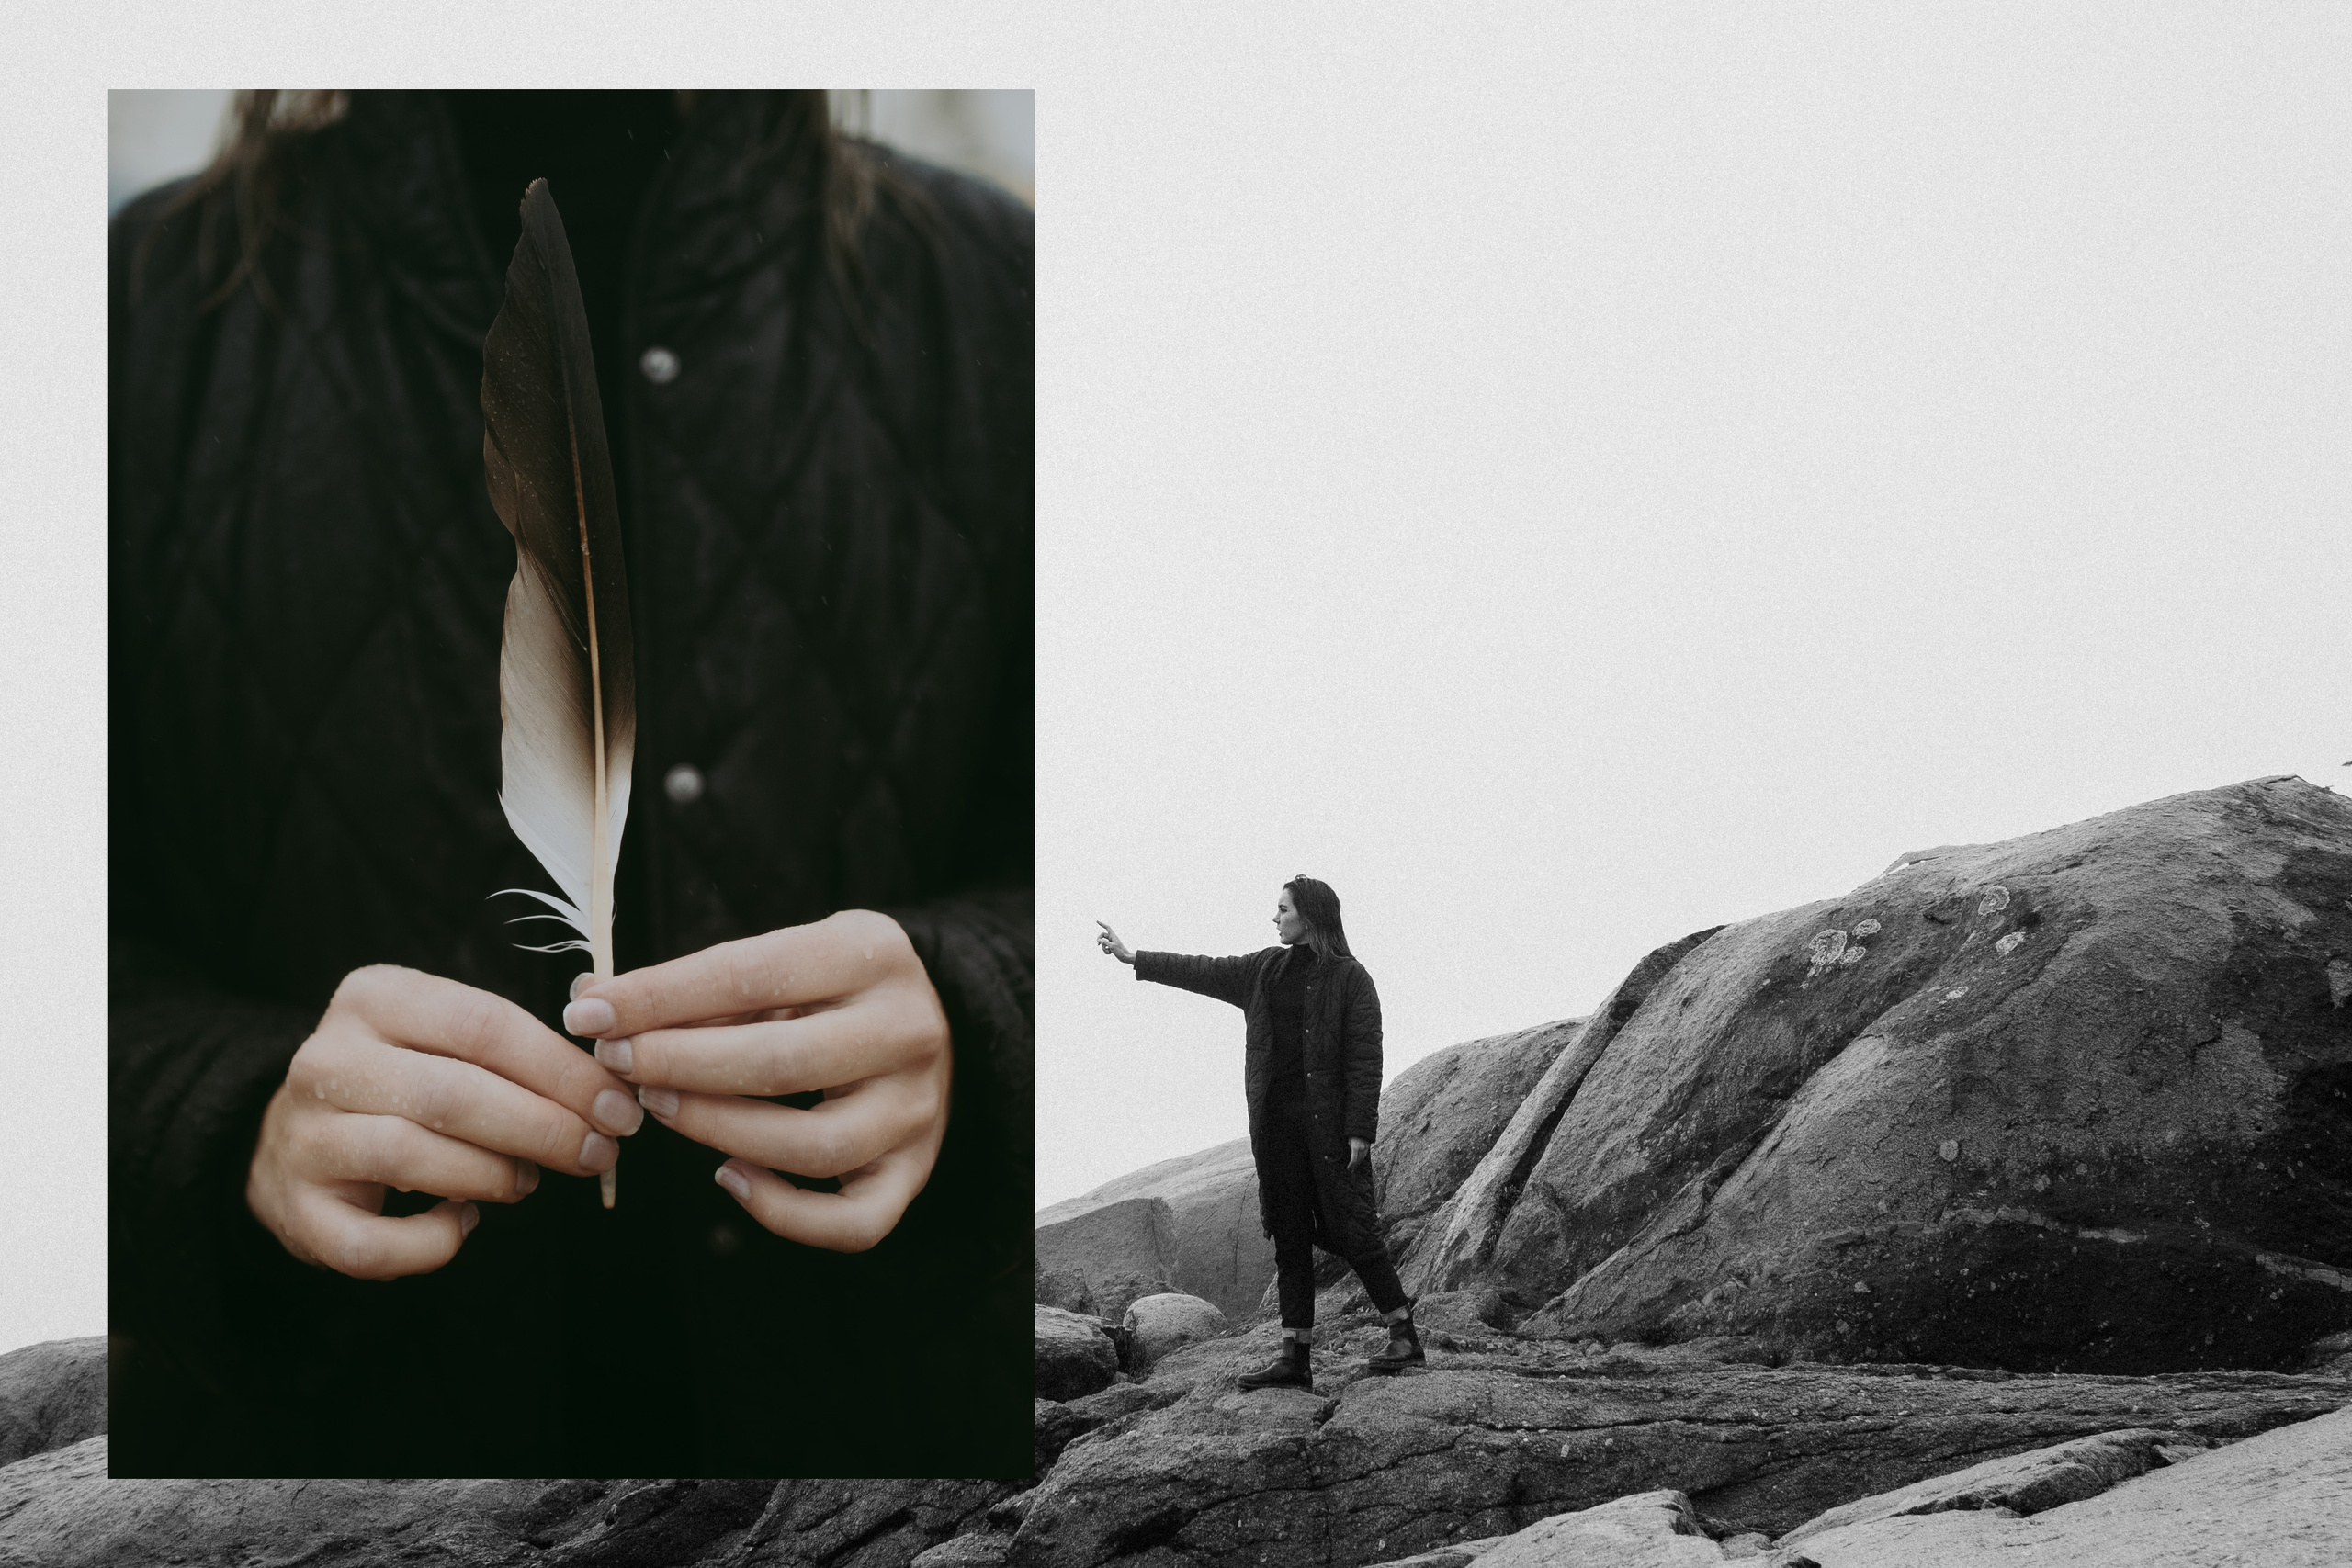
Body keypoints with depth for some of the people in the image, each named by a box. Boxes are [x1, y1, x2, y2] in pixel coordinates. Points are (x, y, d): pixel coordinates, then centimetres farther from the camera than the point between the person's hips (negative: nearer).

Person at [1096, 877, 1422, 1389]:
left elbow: (1365, 1058, -9)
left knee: (1352, 1229, -6)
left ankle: (1405, 1336, 5)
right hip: (1276, 1125, 7)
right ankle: (1295, 1357, 7)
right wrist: (1132, 958, 19)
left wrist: (1360, 1130, -15)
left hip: (1329, 1125, -6)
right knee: (1289, 1239, 6)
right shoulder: (1266, 970, 14)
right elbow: (1204, 972, 20)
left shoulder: (1348, 977, -6)